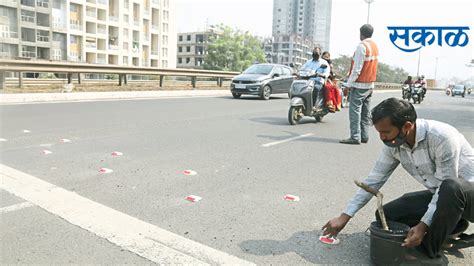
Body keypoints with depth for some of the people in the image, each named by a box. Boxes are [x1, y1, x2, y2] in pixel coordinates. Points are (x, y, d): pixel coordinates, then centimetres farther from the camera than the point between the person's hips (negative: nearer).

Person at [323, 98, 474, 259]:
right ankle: (452, 224, 5)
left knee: (450, 188, -40)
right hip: (439, 195, 6)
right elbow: (374, 180, -5)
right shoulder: (393, 144, -11)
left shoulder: (441, 137, -31)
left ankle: (429, 250, -18)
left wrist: (423, 225, -31)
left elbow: (448, 186, -27)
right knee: (386, 215, -7)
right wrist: (344, 216, -7)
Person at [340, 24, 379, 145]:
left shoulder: (362, 46, -12)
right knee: (365, 112, 10)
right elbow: (373, 65, 17)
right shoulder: (375, 46, 15)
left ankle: (355, 137, -11)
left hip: (359, 85, -9)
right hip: (370, 84, 9)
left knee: (355, 110, -8)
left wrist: (349, 84, -12)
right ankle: (364, 136, 13)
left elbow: (357, 68, -16)